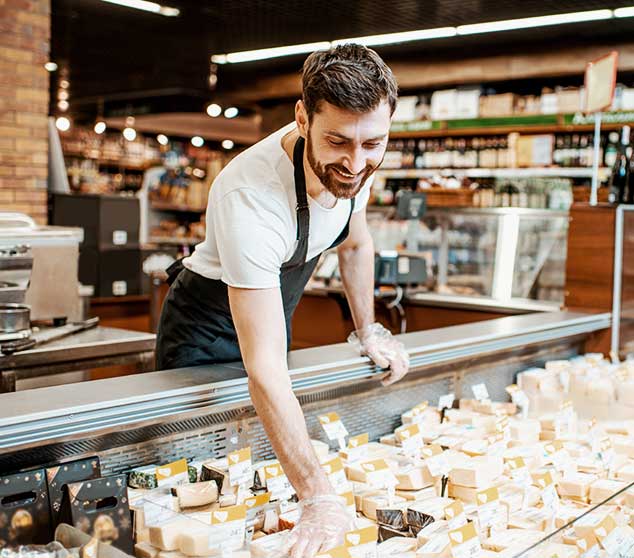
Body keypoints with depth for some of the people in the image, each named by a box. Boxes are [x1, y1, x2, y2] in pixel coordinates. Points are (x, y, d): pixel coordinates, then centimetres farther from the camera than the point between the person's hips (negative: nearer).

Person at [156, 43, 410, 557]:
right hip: (208, 330, -6)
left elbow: (355, 241, 5)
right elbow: (264, 366, -45)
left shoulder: (355, 164, -19)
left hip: (274, 315, 7)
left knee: (263, 456, 16)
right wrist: (319, 498, -48)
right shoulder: (250, 198, -42)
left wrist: (369, 331, 5)